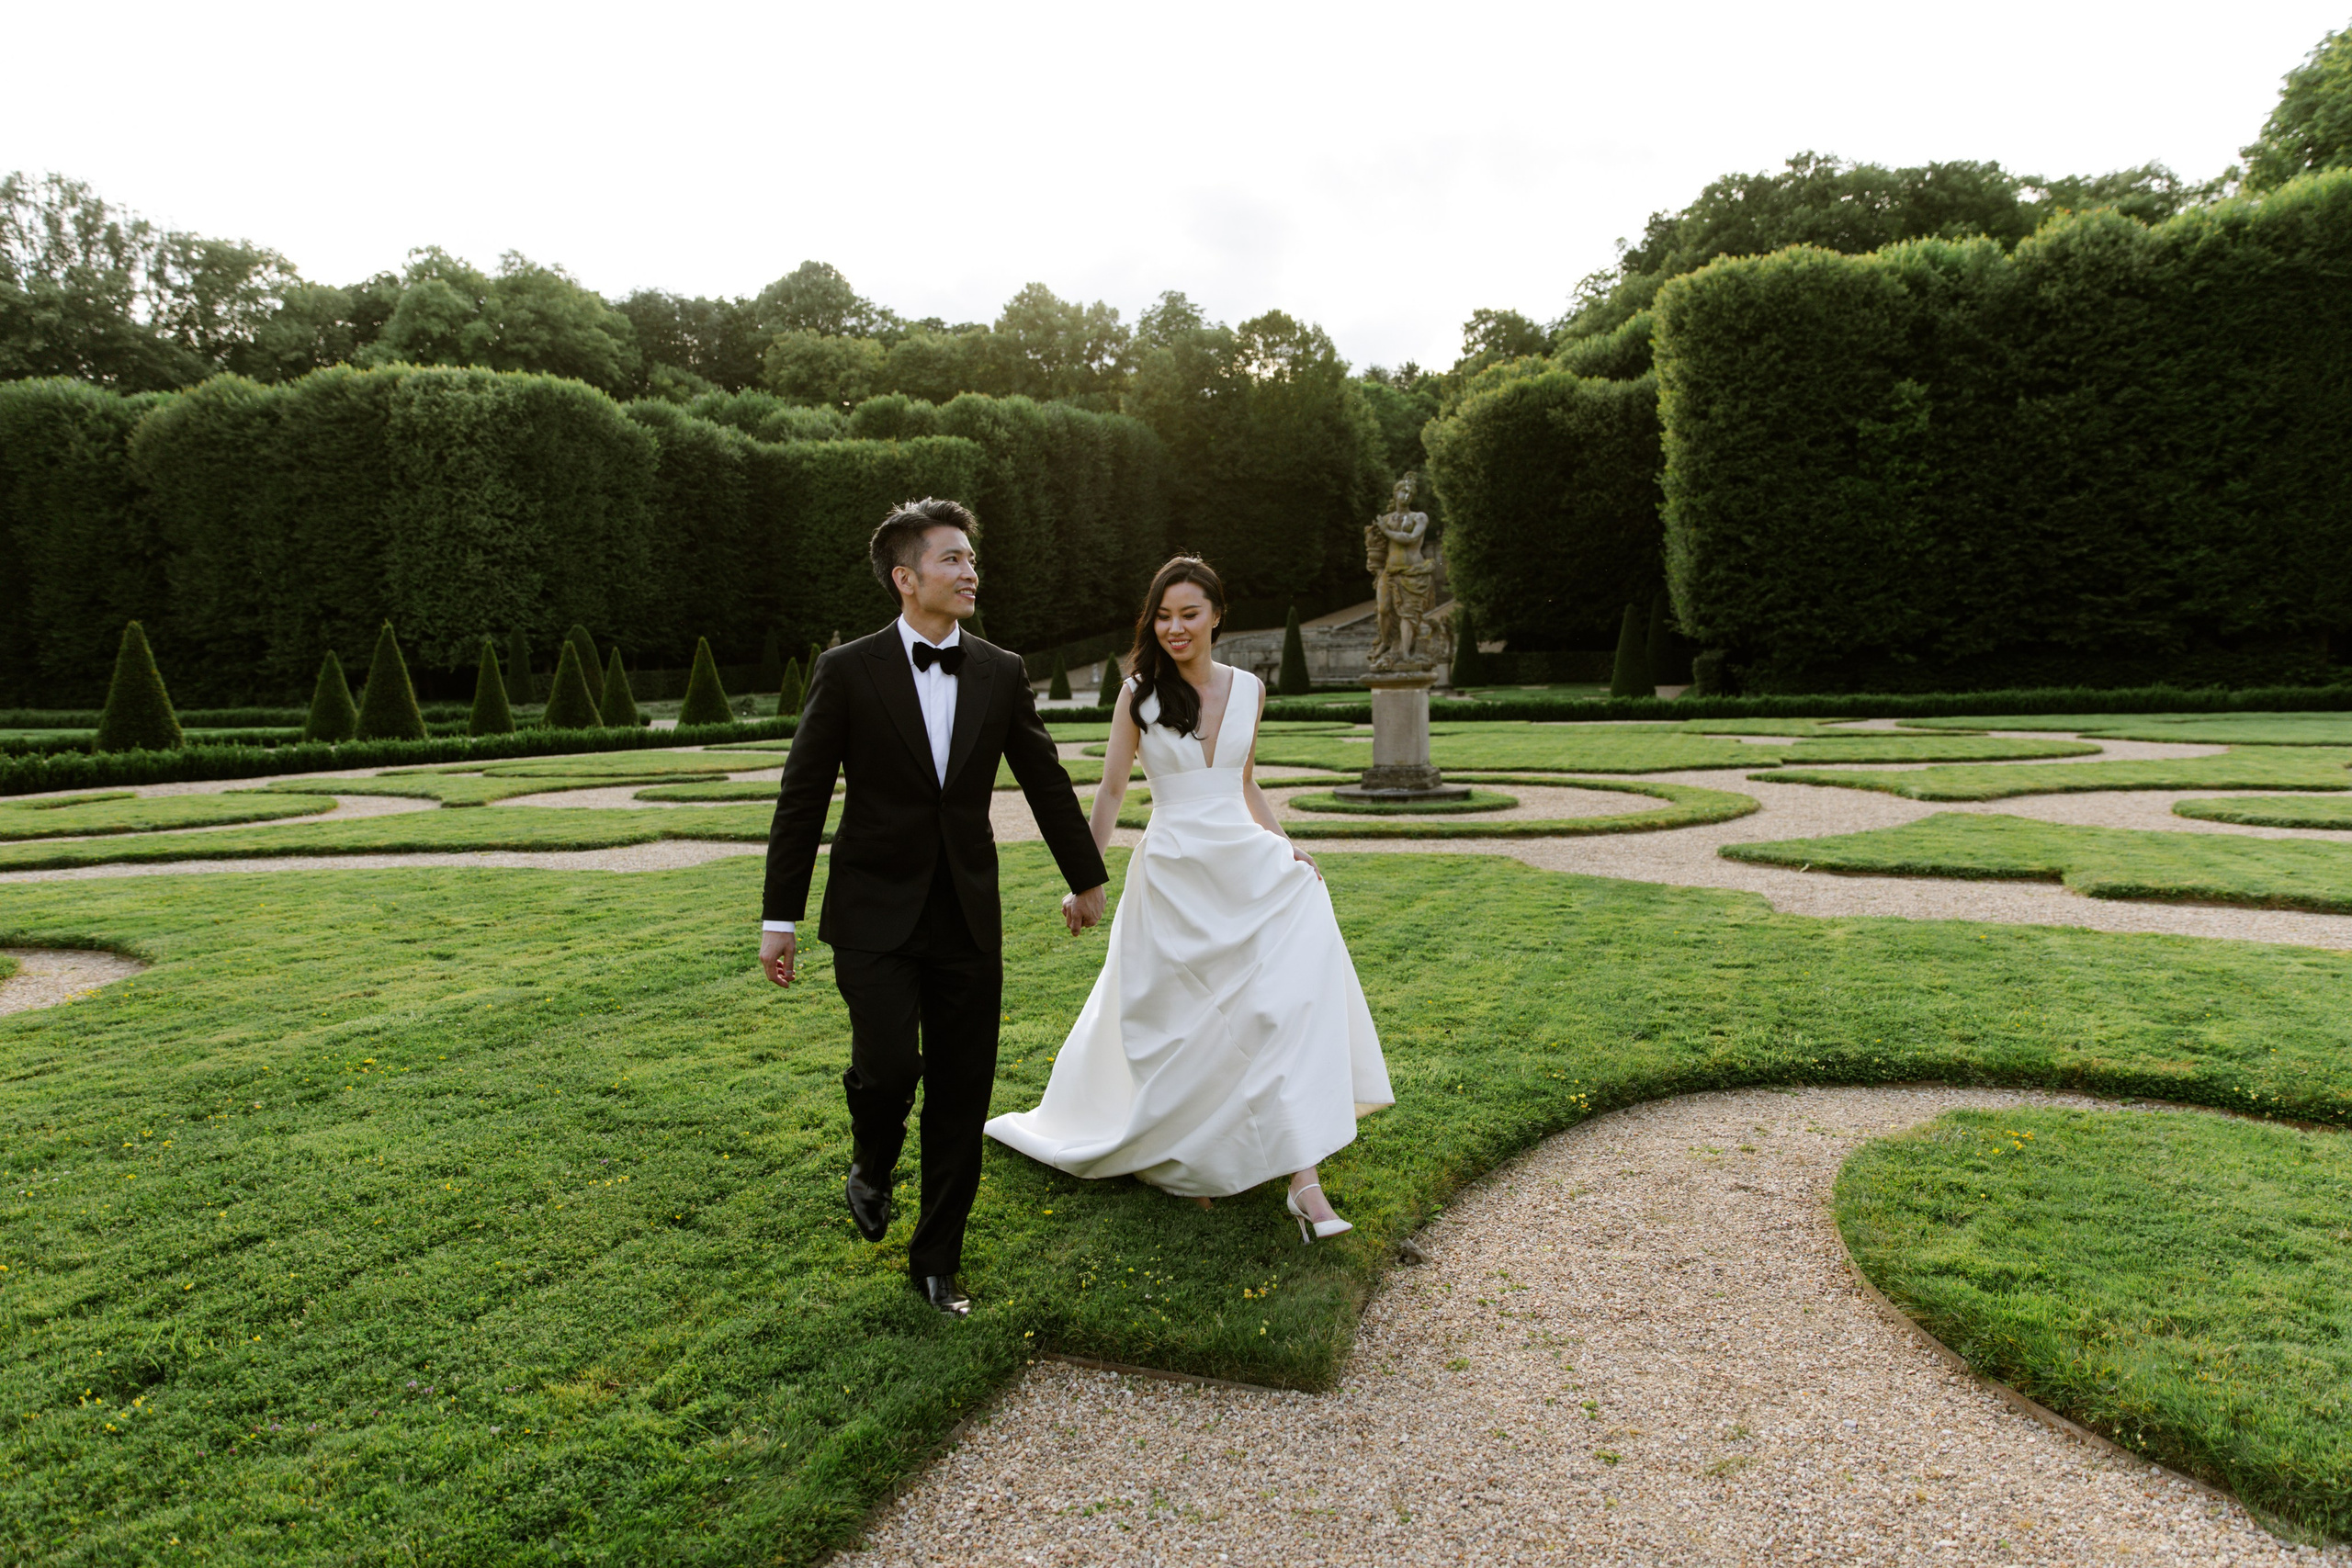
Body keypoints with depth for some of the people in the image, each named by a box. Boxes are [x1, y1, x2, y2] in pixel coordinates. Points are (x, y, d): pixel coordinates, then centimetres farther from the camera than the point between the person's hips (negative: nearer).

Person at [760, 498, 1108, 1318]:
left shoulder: (1001, 674, 3)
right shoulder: (848, 671, -5)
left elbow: (1046, 781, 13)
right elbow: (802, 797, -2)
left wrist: (1086, 878, 21)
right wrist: (779, 918, -2)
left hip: (968, 918, 3)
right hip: (876, 914, -3)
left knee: (961, 1097, 5)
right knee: (889, 1064, -17)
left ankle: (937, 1259, 24)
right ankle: (872, 1166, 20)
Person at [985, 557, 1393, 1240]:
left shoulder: (1248, 689, 7)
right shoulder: (1139, 693, -2)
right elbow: (1110, 789, 1)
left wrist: (1285, 845, 4)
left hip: (1249, 867, 2)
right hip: (1173, 876, -2)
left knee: (1293, 1004, -14)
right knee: (1181, 1029, 8)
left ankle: (1304, 1179, -12)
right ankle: (1179, 1159, 33)